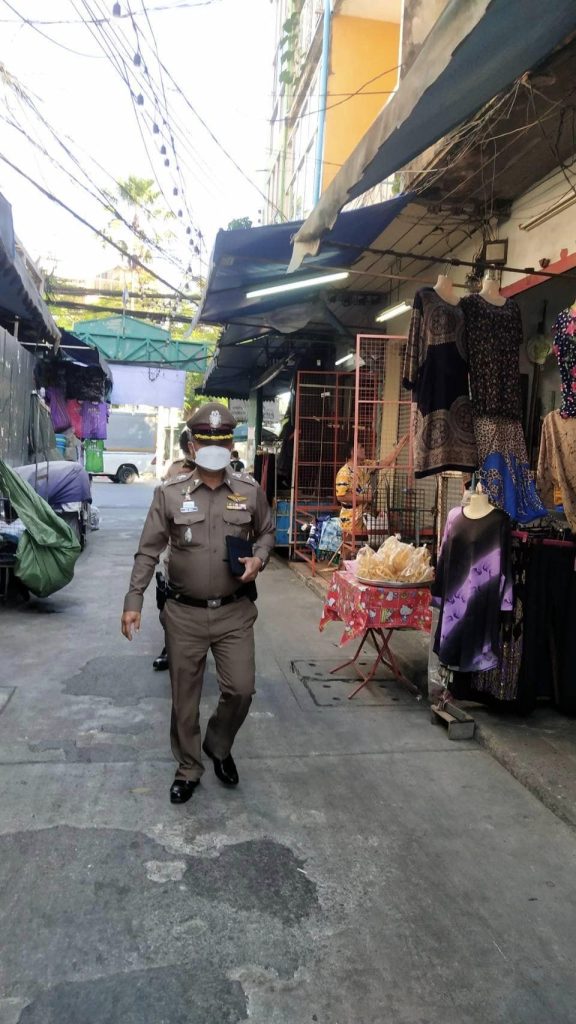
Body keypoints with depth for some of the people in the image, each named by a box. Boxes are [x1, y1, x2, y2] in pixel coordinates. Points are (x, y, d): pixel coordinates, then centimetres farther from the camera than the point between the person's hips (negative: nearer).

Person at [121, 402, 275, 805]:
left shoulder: (250, 491, -1)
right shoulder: (169, 493, -5)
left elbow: (267, 533, 14)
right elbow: (149, 550, -2)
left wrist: (258, 558, -8)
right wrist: (134, 601, -7)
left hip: (234, 612, 1)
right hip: (184, 613, -1)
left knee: (241, 689, 2)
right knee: (185, 696, 11)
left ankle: (218, 746, 34)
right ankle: (188, 769, 32)